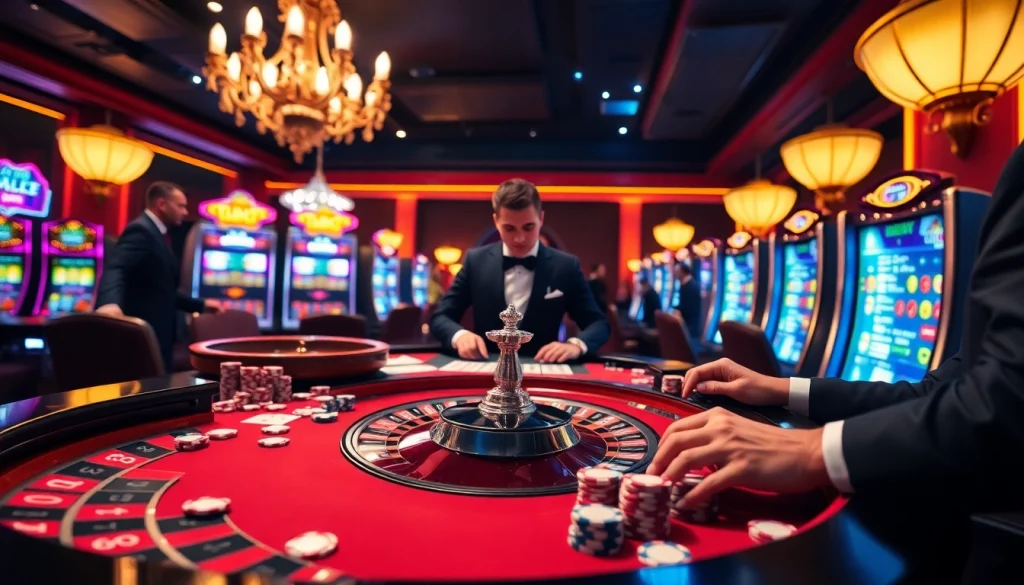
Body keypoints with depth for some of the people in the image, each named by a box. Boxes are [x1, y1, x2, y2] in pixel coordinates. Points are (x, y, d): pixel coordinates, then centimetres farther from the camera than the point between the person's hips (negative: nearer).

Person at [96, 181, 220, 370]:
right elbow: (115, 268, -31)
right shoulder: (141, 230, -12)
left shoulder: (156, 233, 18)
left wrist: (200, 305, 26)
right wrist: (110, 303, -49)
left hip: (157, 334, 10)